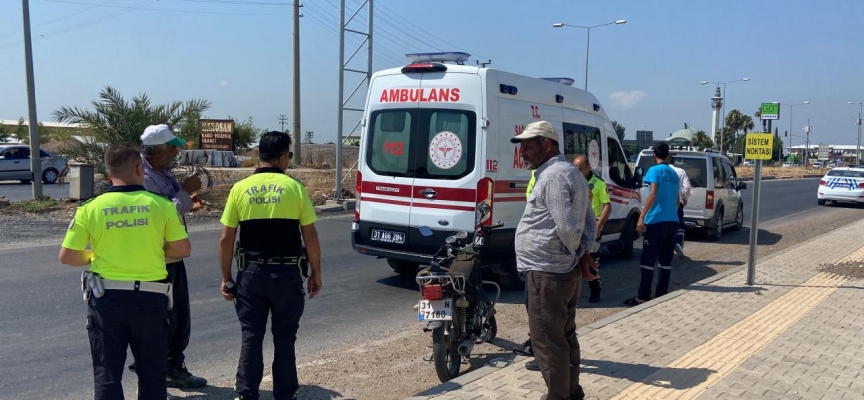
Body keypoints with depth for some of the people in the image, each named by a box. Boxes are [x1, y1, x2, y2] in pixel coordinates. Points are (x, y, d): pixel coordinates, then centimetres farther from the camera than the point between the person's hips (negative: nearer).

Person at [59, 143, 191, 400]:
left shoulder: (90, 208, -5)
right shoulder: (161, 204, -6)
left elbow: (67, 257, -2)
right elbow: (183, 249, 0)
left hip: (107, 298, 0)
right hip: (151, 298, 0)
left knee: (107, 374, 11)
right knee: (152, 373, 15)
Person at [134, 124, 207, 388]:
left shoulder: (163, 172, 9)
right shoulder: (143, 177, -20)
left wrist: (188, 205, 4)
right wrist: (185, 192, -19)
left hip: (174, 258, 9)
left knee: (180, 318, 15)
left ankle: (175, 369, 27)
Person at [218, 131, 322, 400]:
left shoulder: (240, 189, 0)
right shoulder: (295, 187, -5)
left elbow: (226, 239, 0)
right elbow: (310, 237, -5)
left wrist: (226, 278, 9)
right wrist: (315, 273, 6)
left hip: (251, 273, 2)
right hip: (286, 273, -1)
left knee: (251, 337, 11)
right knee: (284, 338, 10)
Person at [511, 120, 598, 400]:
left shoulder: (553, 176, -17)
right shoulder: (568, 172, 15)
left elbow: (566, 228, -24)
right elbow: (589, 220, 18)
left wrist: (576, 254, -7)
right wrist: (585, 253, 8)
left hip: (546, 273, -11)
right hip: (566, 271, 11)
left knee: (546, 341, -1)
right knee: (565, 336, 19)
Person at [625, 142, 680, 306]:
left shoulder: (655, 170, -5)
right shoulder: (674, 174, 18)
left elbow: (653, 194, -17)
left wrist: (641, 217, -19)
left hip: (657, 221, -7)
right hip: (672, 221, 7)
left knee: (648, 260, -5)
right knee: (666, 261, 10)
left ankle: (643, 297, -6)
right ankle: (662, 294, 13)